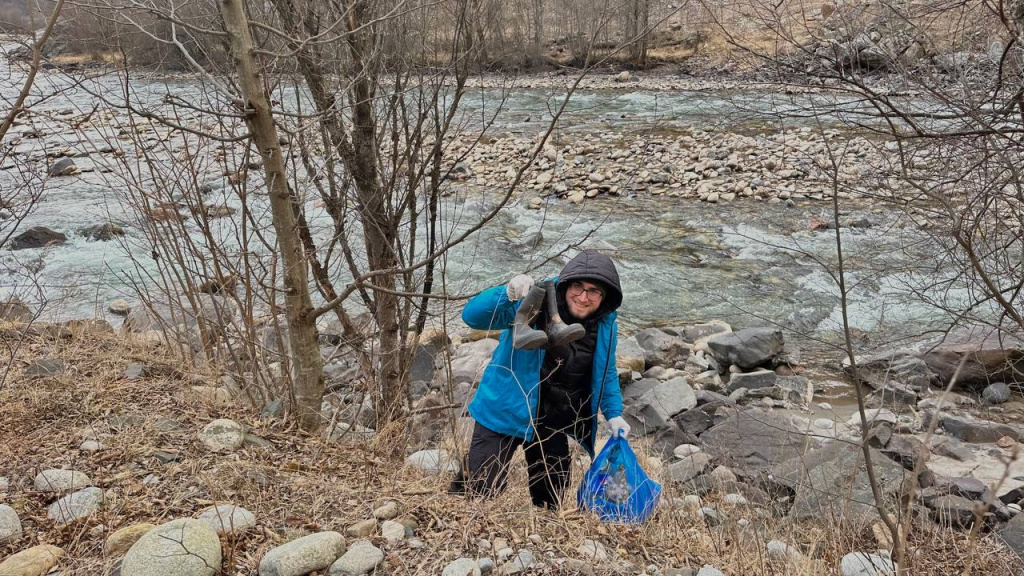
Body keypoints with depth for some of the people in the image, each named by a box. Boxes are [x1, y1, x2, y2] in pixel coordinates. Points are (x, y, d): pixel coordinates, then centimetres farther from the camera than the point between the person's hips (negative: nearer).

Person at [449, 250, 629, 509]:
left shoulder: (606, 326, -4)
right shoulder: (533, 303, -20)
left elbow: (606, 374, 14)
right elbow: (472, 316, -28)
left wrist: (614, 414, 3)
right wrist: (508, 293, -44)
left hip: (553, 422, 5)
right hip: (505, 411, -4)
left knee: (551, 498, 17)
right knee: (480, 488, -6)